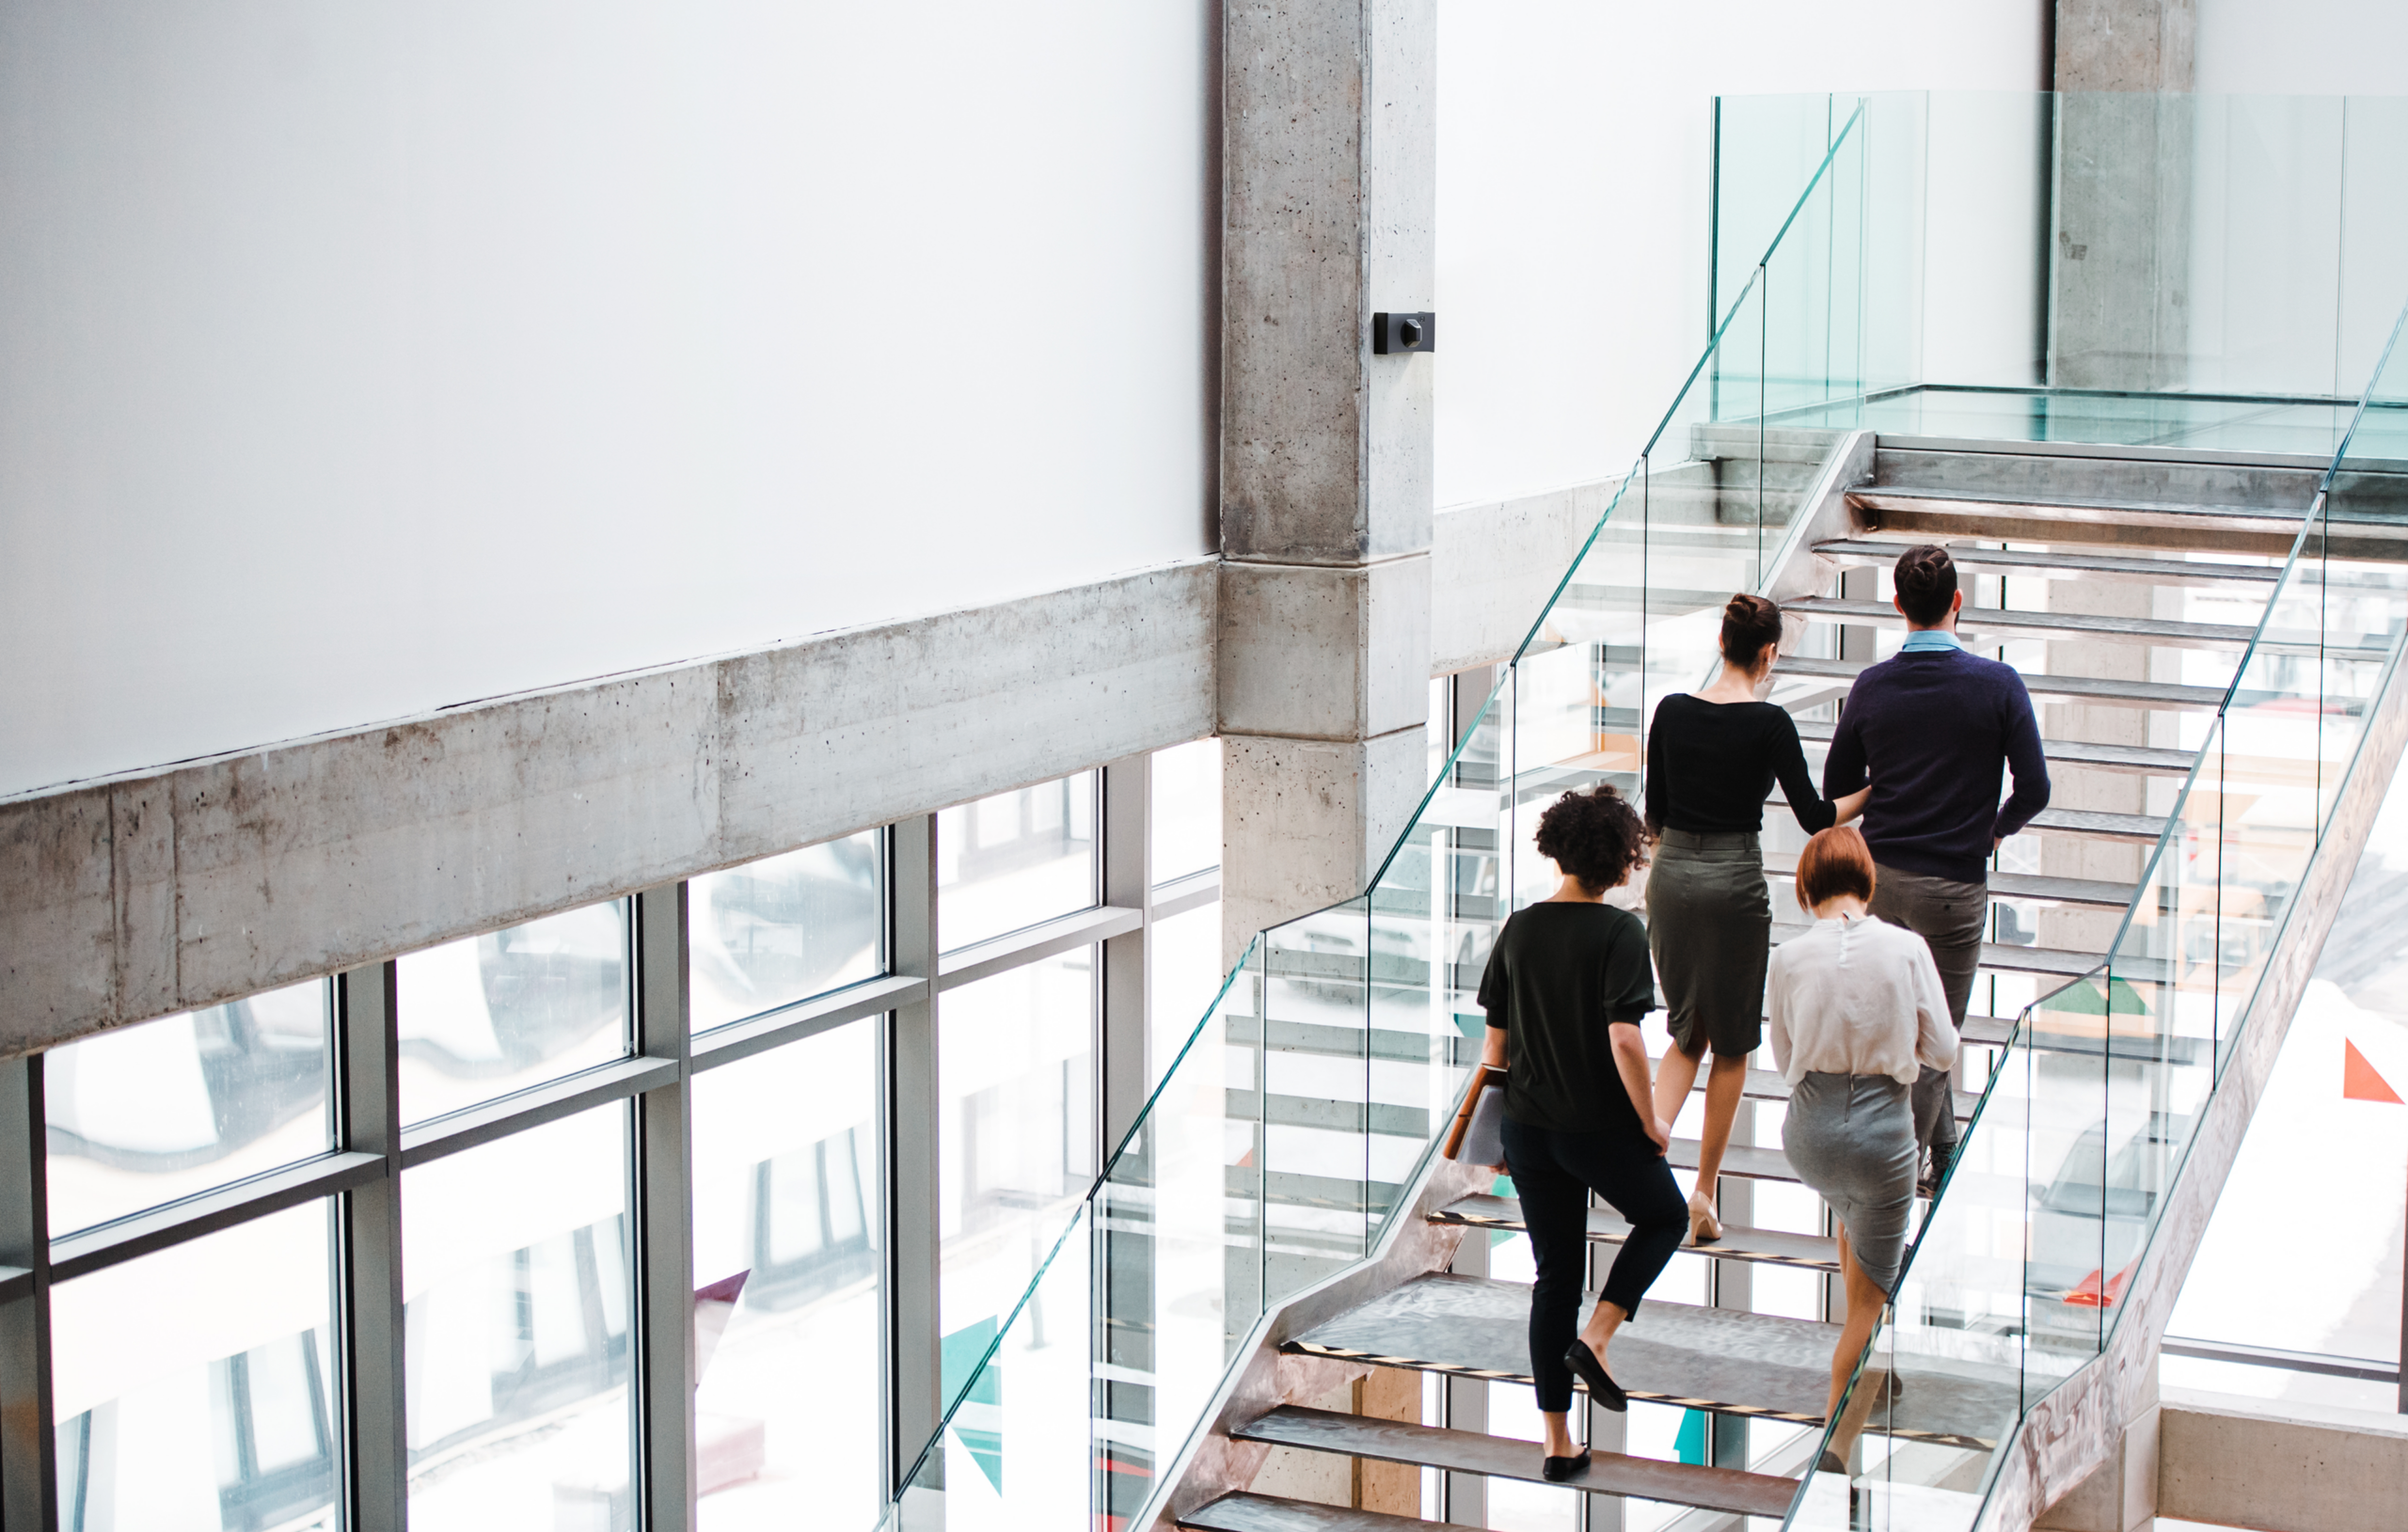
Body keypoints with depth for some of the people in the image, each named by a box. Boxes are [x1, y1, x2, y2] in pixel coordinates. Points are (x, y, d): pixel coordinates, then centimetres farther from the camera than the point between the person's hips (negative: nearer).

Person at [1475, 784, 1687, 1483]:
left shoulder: (1519, 930, 1)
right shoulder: (1619, 931, -14)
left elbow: (1494, 1041, 5)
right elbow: (1624, 1039, -22)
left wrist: (1502, 1121, 18)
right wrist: (1651, 1122, -10)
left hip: (1528, 1128, 5)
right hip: (1602, 1128, -5)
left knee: (1554, 1277, 13)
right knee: (1664, 1217, 24)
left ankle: (1558, 1443, 15)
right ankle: (1594, 1339, 4)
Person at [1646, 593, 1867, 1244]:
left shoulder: (1672, 711, 0)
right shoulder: (1769, 723, -13)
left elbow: (1654, 811, 7)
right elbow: (1815, 817, -11)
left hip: (1672, 875, 4)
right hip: (1734, 882, -4)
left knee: (1687, 1033, 17)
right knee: (1732, 1043, 11)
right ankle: (1705, 1191, 14)